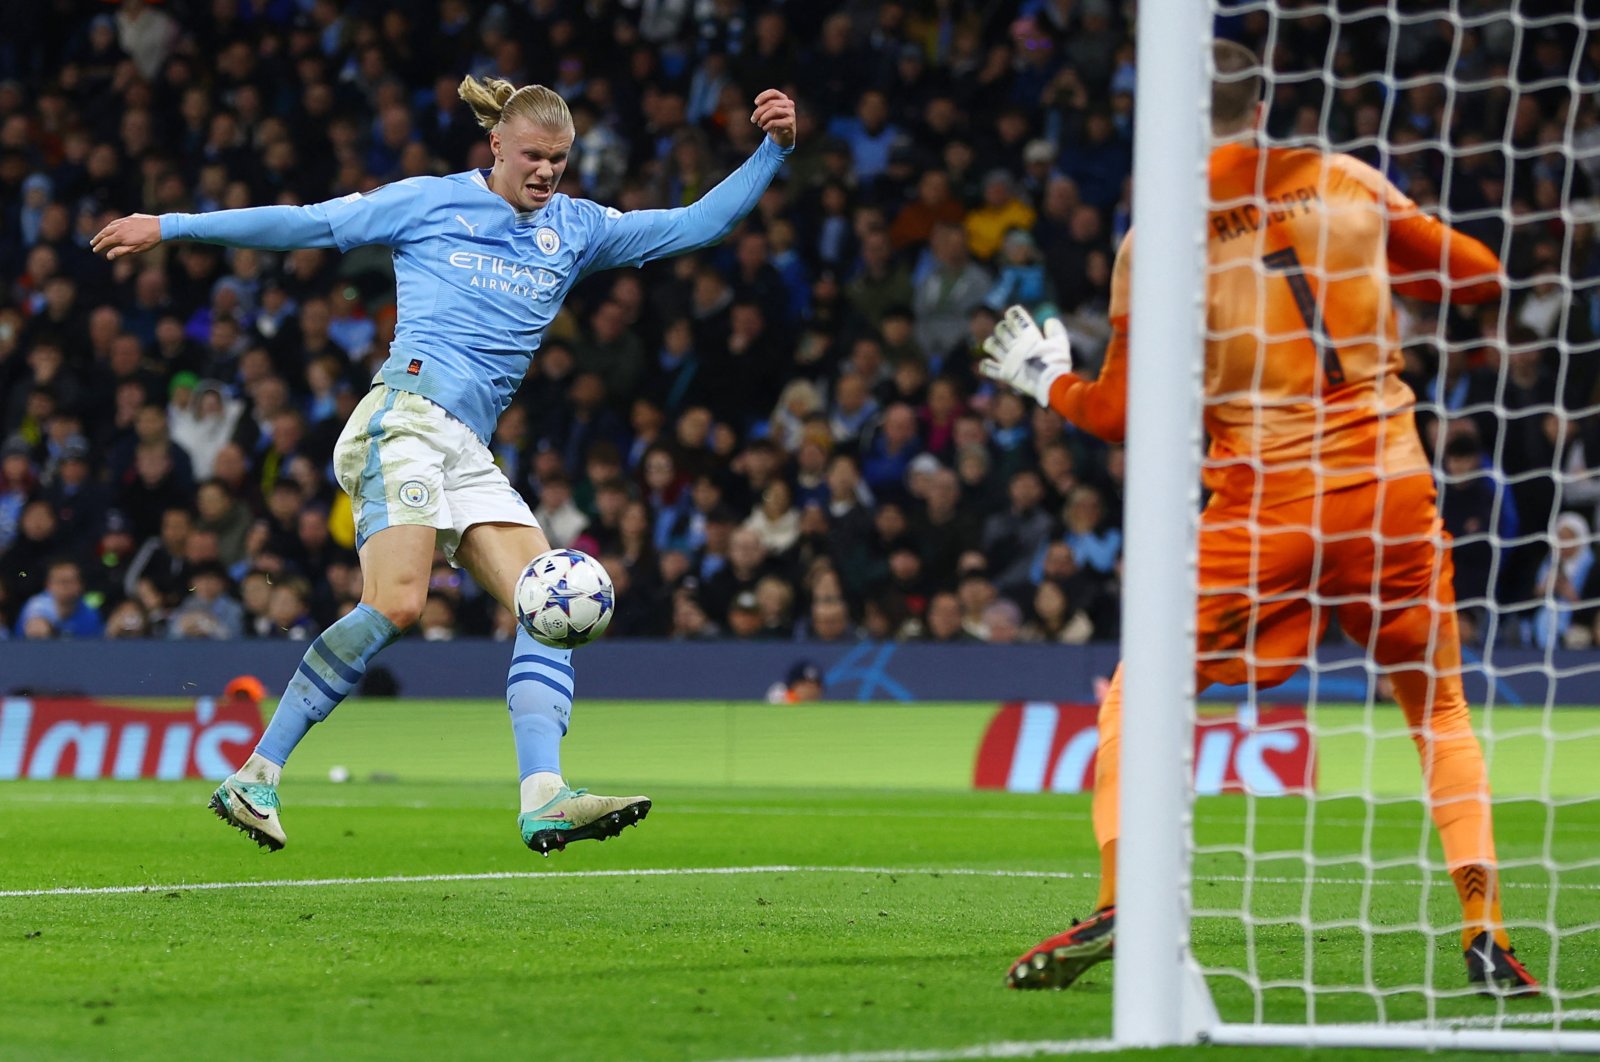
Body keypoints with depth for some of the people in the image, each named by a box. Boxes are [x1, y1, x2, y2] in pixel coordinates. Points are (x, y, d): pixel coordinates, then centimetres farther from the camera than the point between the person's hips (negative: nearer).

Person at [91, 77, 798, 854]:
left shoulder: (575, 230, 22)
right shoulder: (429, 204, 8)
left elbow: (697, 225, 22)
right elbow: (304, 225, 11)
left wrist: (771, 151, 10)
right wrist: (170, 227, 11)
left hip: (468, 455, 7)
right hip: (406, 414, -7)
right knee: (396, 603, -24)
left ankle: (544, 800, -23)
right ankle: (256, 778, -19)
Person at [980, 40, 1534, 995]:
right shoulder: (1349, 185, 5)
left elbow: (1124, 415, 2)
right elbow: (1479, 277, 13)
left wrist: (1045, 380, 22)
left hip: (1267, 501, -2)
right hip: (1392, 487, 2)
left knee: (1137, 698, 12)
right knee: (1441, 710, 16)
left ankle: (1119, 906, -6)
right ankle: (1484, 934, 2)